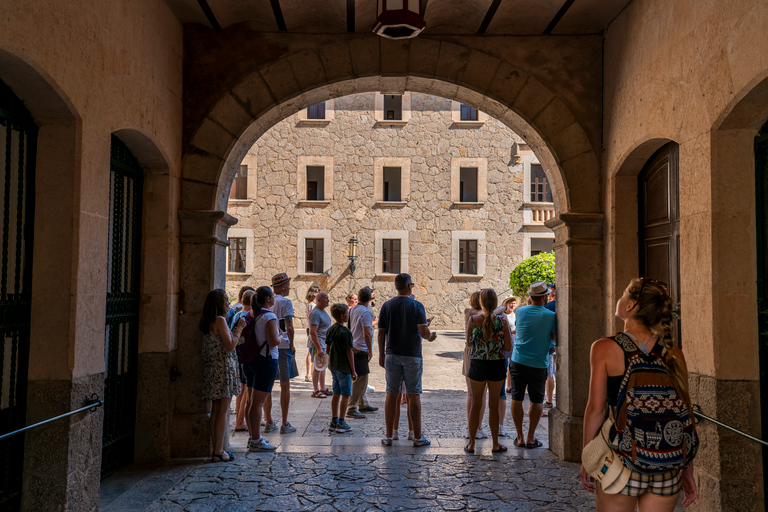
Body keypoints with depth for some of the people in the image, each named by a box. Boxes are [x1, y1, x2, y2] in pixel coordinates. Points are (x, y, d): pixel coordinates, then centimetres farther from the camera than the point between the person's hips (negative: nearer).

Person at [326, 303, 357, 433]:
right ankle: (341, 423, 4)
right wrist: (353, 371, -10)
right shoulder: (345, 332, -17)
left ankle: (334, 421, 19)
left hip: (333, 366, 7)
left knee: (336, 394, 14)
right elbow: (349, 352, -16)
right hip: (344, 368, -7)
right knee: (345, 395, 2)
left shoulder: (330, 330, 6)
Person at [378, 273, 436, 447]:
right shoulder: (417, 306, -6)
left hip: (392, 355, 3)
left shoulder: (387, 306, 4)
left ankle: (388, 436, 11)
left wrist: (382, 354, 13)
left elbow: (381, 333, 5)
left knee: (391, 394, 8)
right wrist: (430, 337, 8)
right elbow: (423, 331, -13)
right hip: (412, 355, -3)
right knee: (414, 395, 3)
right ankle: (418, 437, 9)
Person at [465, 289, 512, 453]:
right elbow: (508, 347, -5)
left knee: (476, 404, 11)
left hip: (477, 365, 0)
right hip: (497, 366, 0)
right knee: (494, 405, 11)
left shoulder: (473, 320, -9)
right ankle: (495, 444, 19)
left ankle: (471, 443, 17)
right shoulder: (502, 321, -10)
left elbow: (468, 342, 4)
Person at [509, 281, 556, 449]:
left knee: (517, 399, 9)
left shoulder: (519, 312, 1)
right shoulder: (550, 316, -8)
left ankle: (520, 438, 13)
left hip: (518, 361, 2)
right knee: (537, 401, 12)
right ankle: (531, 438, 14)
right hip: (538, 364, -2)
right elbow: (555, 339, -4)